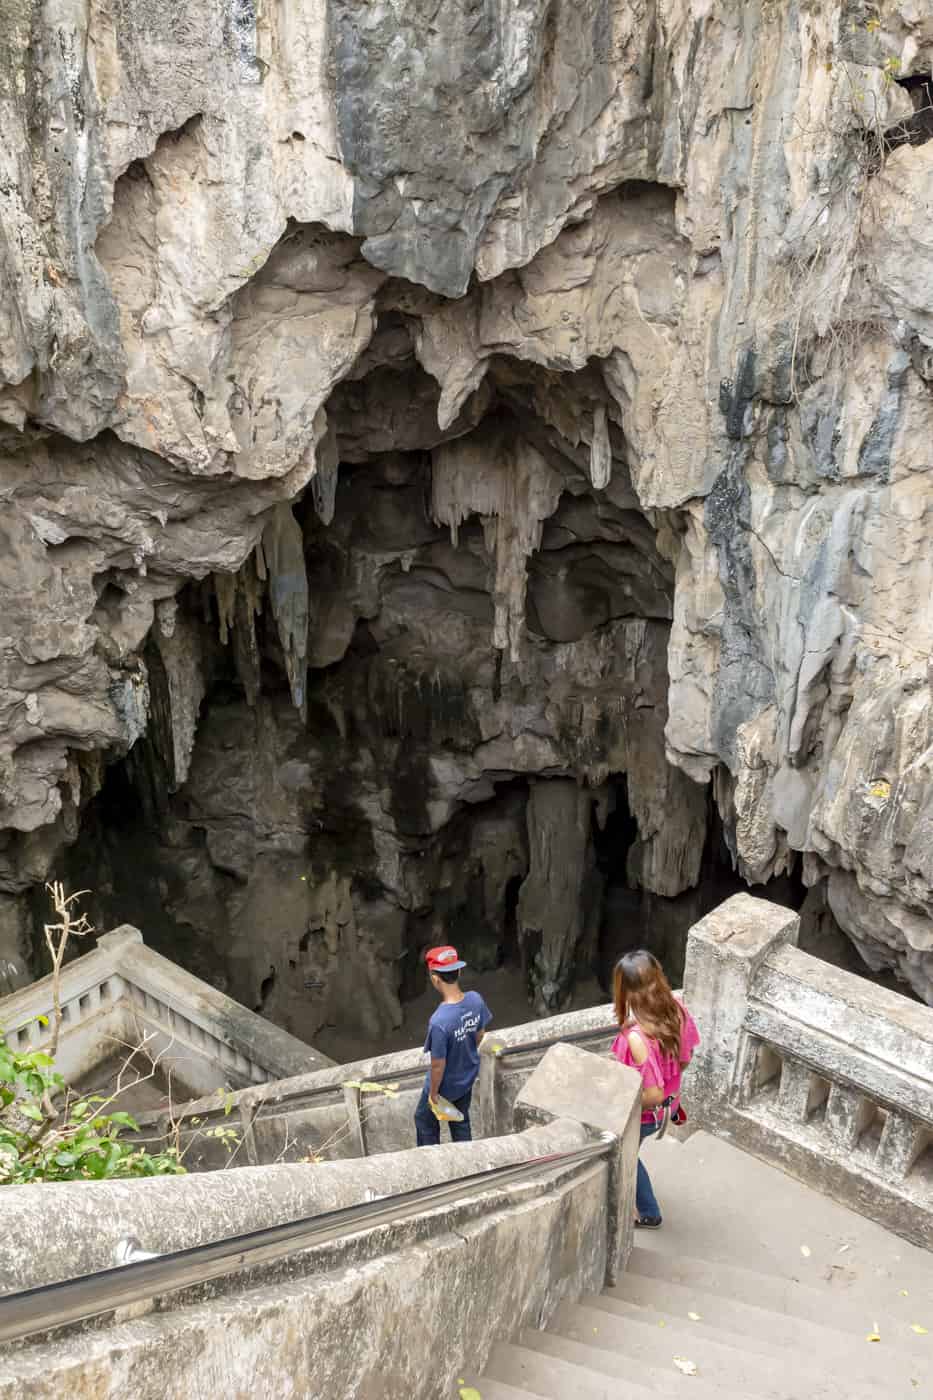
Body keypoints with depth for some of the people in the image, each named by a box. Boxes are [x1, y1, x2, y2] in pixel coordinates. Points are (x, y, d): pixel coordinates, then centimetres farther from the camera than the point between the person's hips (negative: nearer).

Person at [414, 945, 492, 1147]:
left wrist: (433, 1093, -9)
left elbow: (438, 1065, -27)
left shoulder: (439, 1021, -40)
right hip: (468, 1076, 5)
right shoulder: (476, 999, -21)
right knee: (461, 1121, 28)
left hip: (445, 1085, -5)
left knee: (425, 1121, 24)